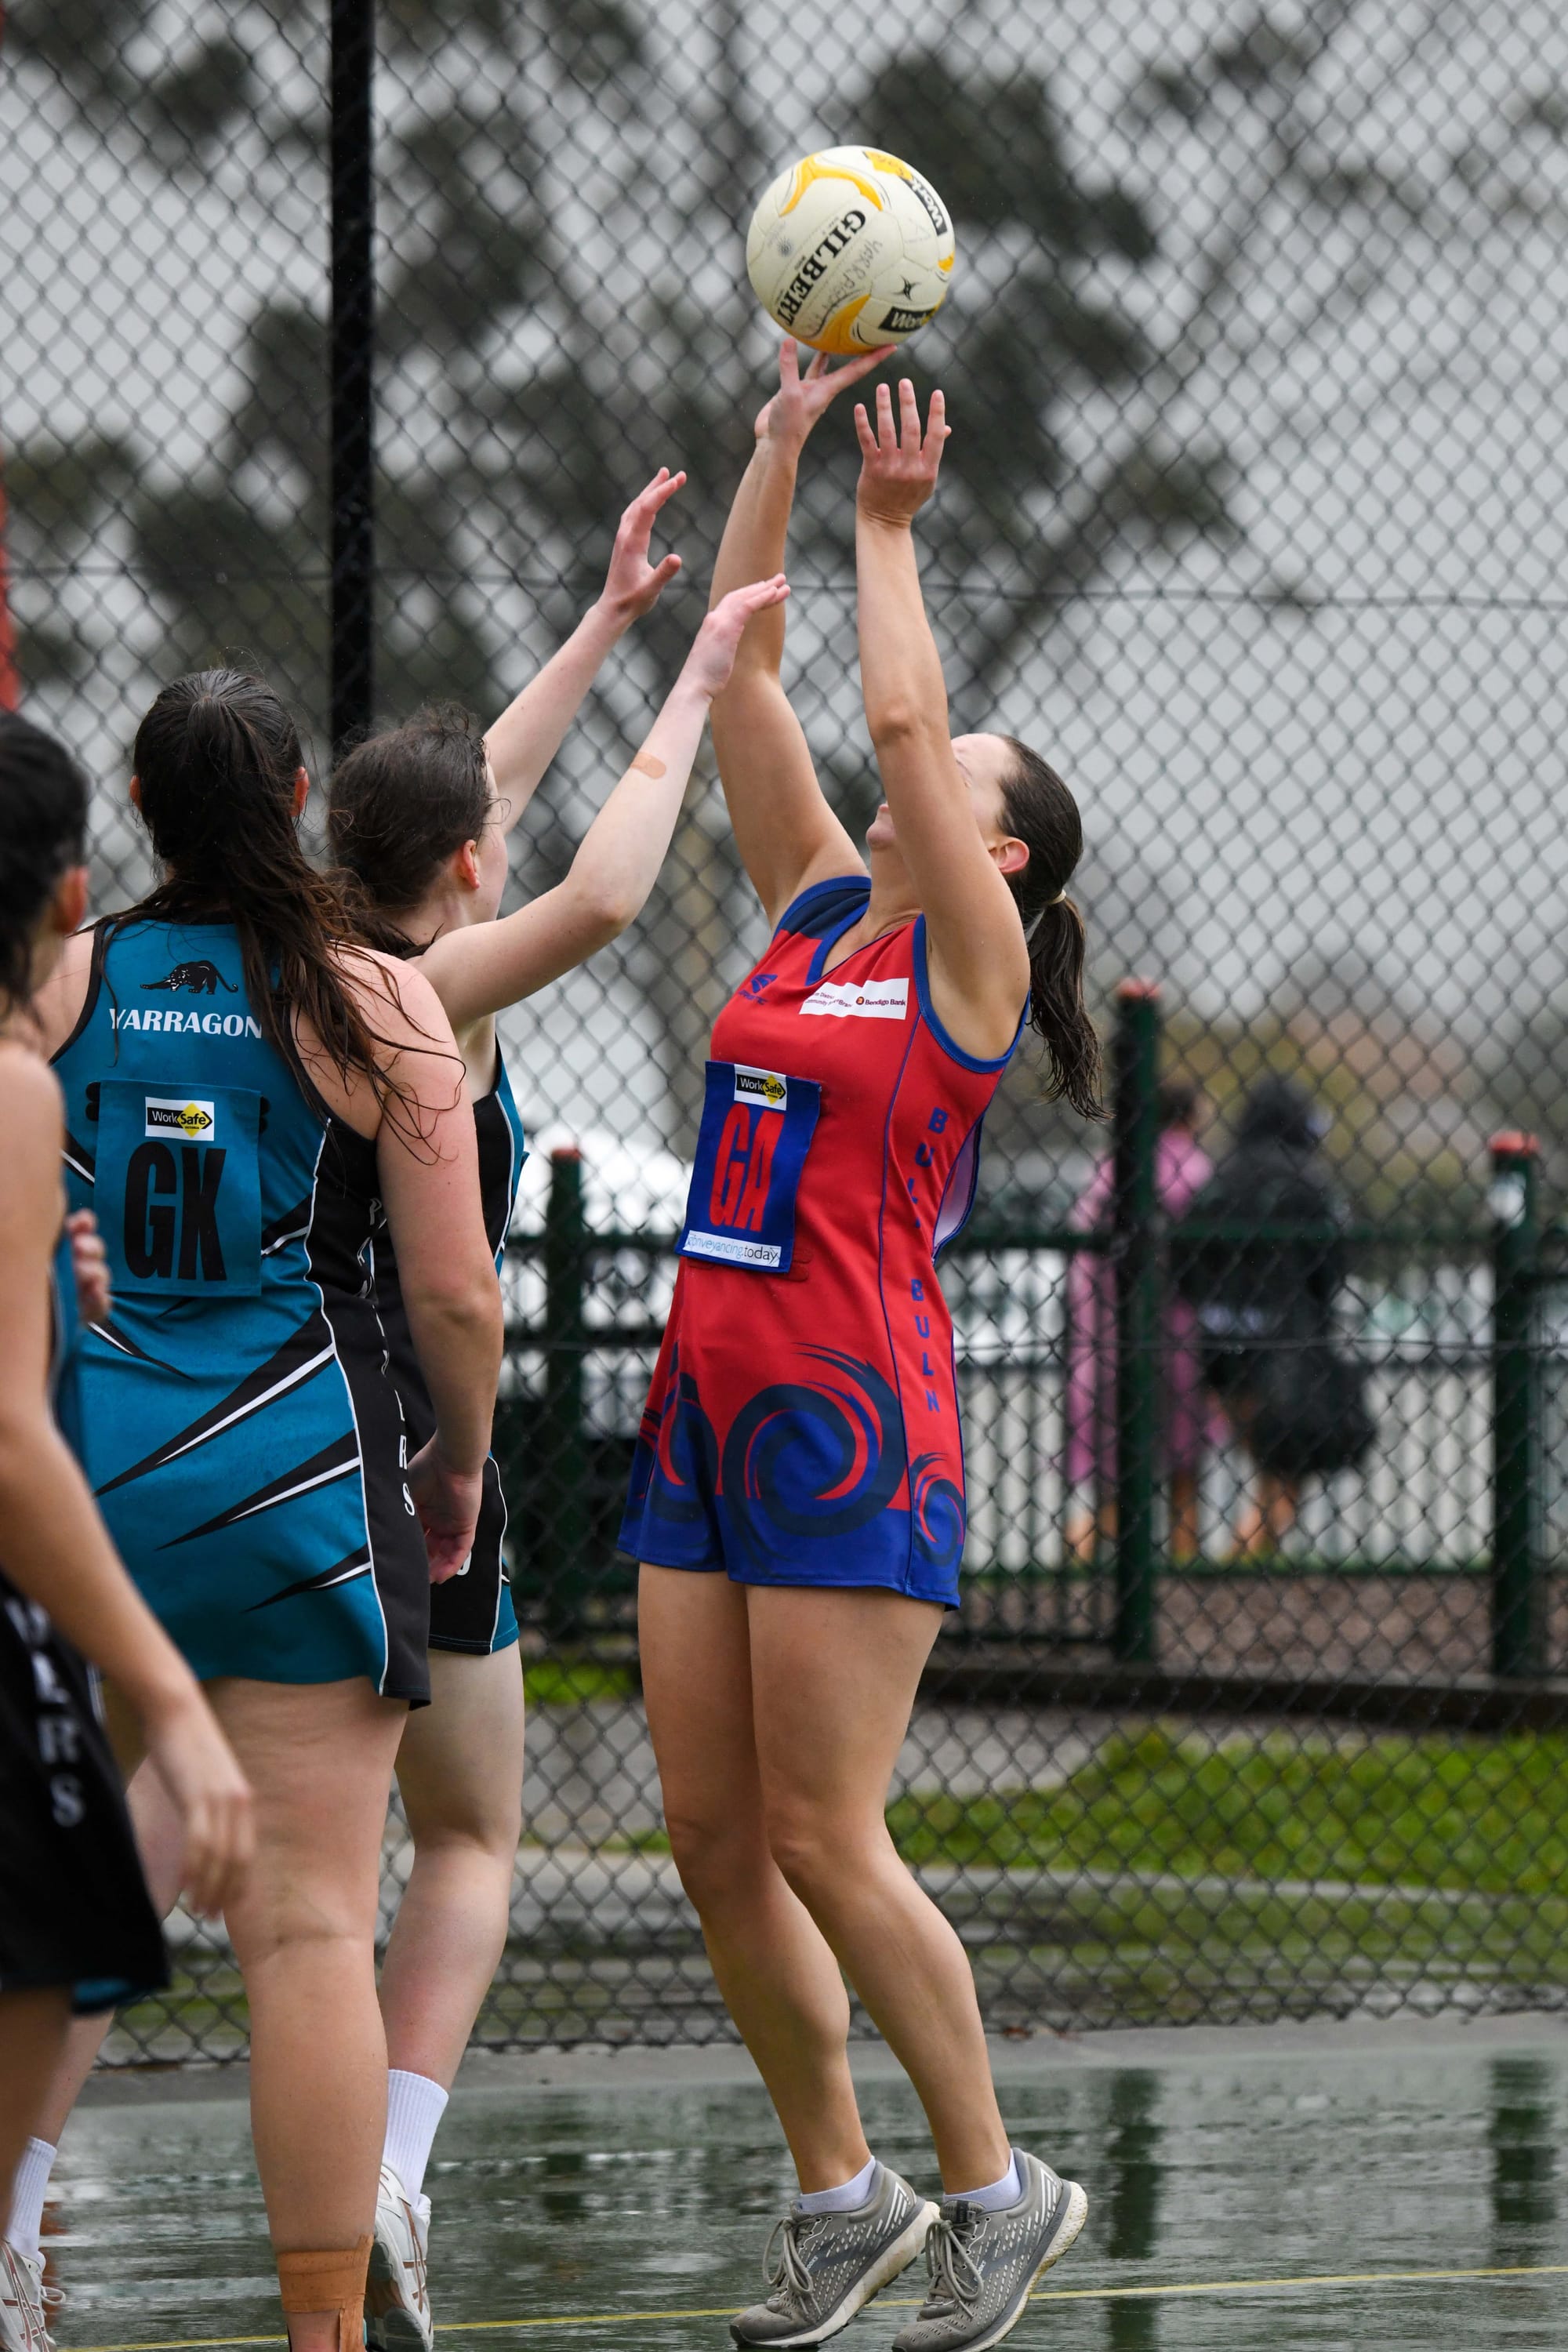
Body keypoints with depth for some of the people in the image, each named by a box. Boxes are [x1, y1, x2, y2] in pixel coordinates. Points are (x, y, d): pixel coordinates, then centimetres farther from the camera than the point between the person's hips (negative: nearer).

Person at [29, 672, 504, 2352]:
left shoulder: (54, 983, 2)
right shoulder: (377, 1002, -2)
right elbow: (455, 1295, -2)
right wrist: (459, 1461, 16)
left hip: (75, 1467, 2)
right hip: (297, 1476, -2)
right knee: (309, 1926, 0)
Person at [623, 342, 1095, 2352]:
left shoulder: (971, 957, -3)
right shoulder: (812, 907, 14)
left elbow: (897, 707, -13)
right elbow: (739, 669, 11)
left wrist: (889, 527, -3)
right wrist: (781, 447, 7)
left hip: (853, 1425, -7)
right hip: (711, 1408, 7)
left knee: (824, 1844, -8)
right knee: (713, 1838, 5)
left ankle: (996, 2186, 6)